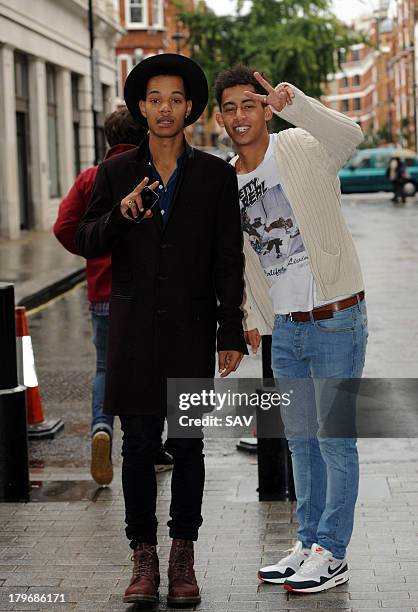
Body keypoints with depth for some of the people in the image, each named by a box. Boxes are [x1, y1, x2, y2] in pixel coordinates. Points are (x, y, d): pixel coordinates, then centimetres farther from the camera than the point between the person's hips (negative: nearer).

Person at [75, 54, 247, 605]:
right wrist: (121, 214, -14)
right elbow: (87, 244, 6)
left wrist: (232, 334, -1)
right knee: (138, 445, 2)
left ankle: (183, 559, 14)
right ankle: (144, 558, 12)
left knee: (188, 445, 3)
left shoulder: (216, 175, 4)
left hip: (192, 329, -1)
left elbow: (229, 260, 3)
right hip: (134, 328, 1)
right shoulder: (115, 174, 7)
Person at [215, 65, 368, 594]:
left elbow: (349, 136, -35)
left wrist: (293, 101, -48)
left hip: (335, 318, -6)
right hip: (285, 327, 7)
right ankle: (309, 542, 27)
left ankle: (332, 554, 10)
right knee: (300, 442, 15)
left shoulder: (303, 150, -11)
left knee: (334, 440, 0)